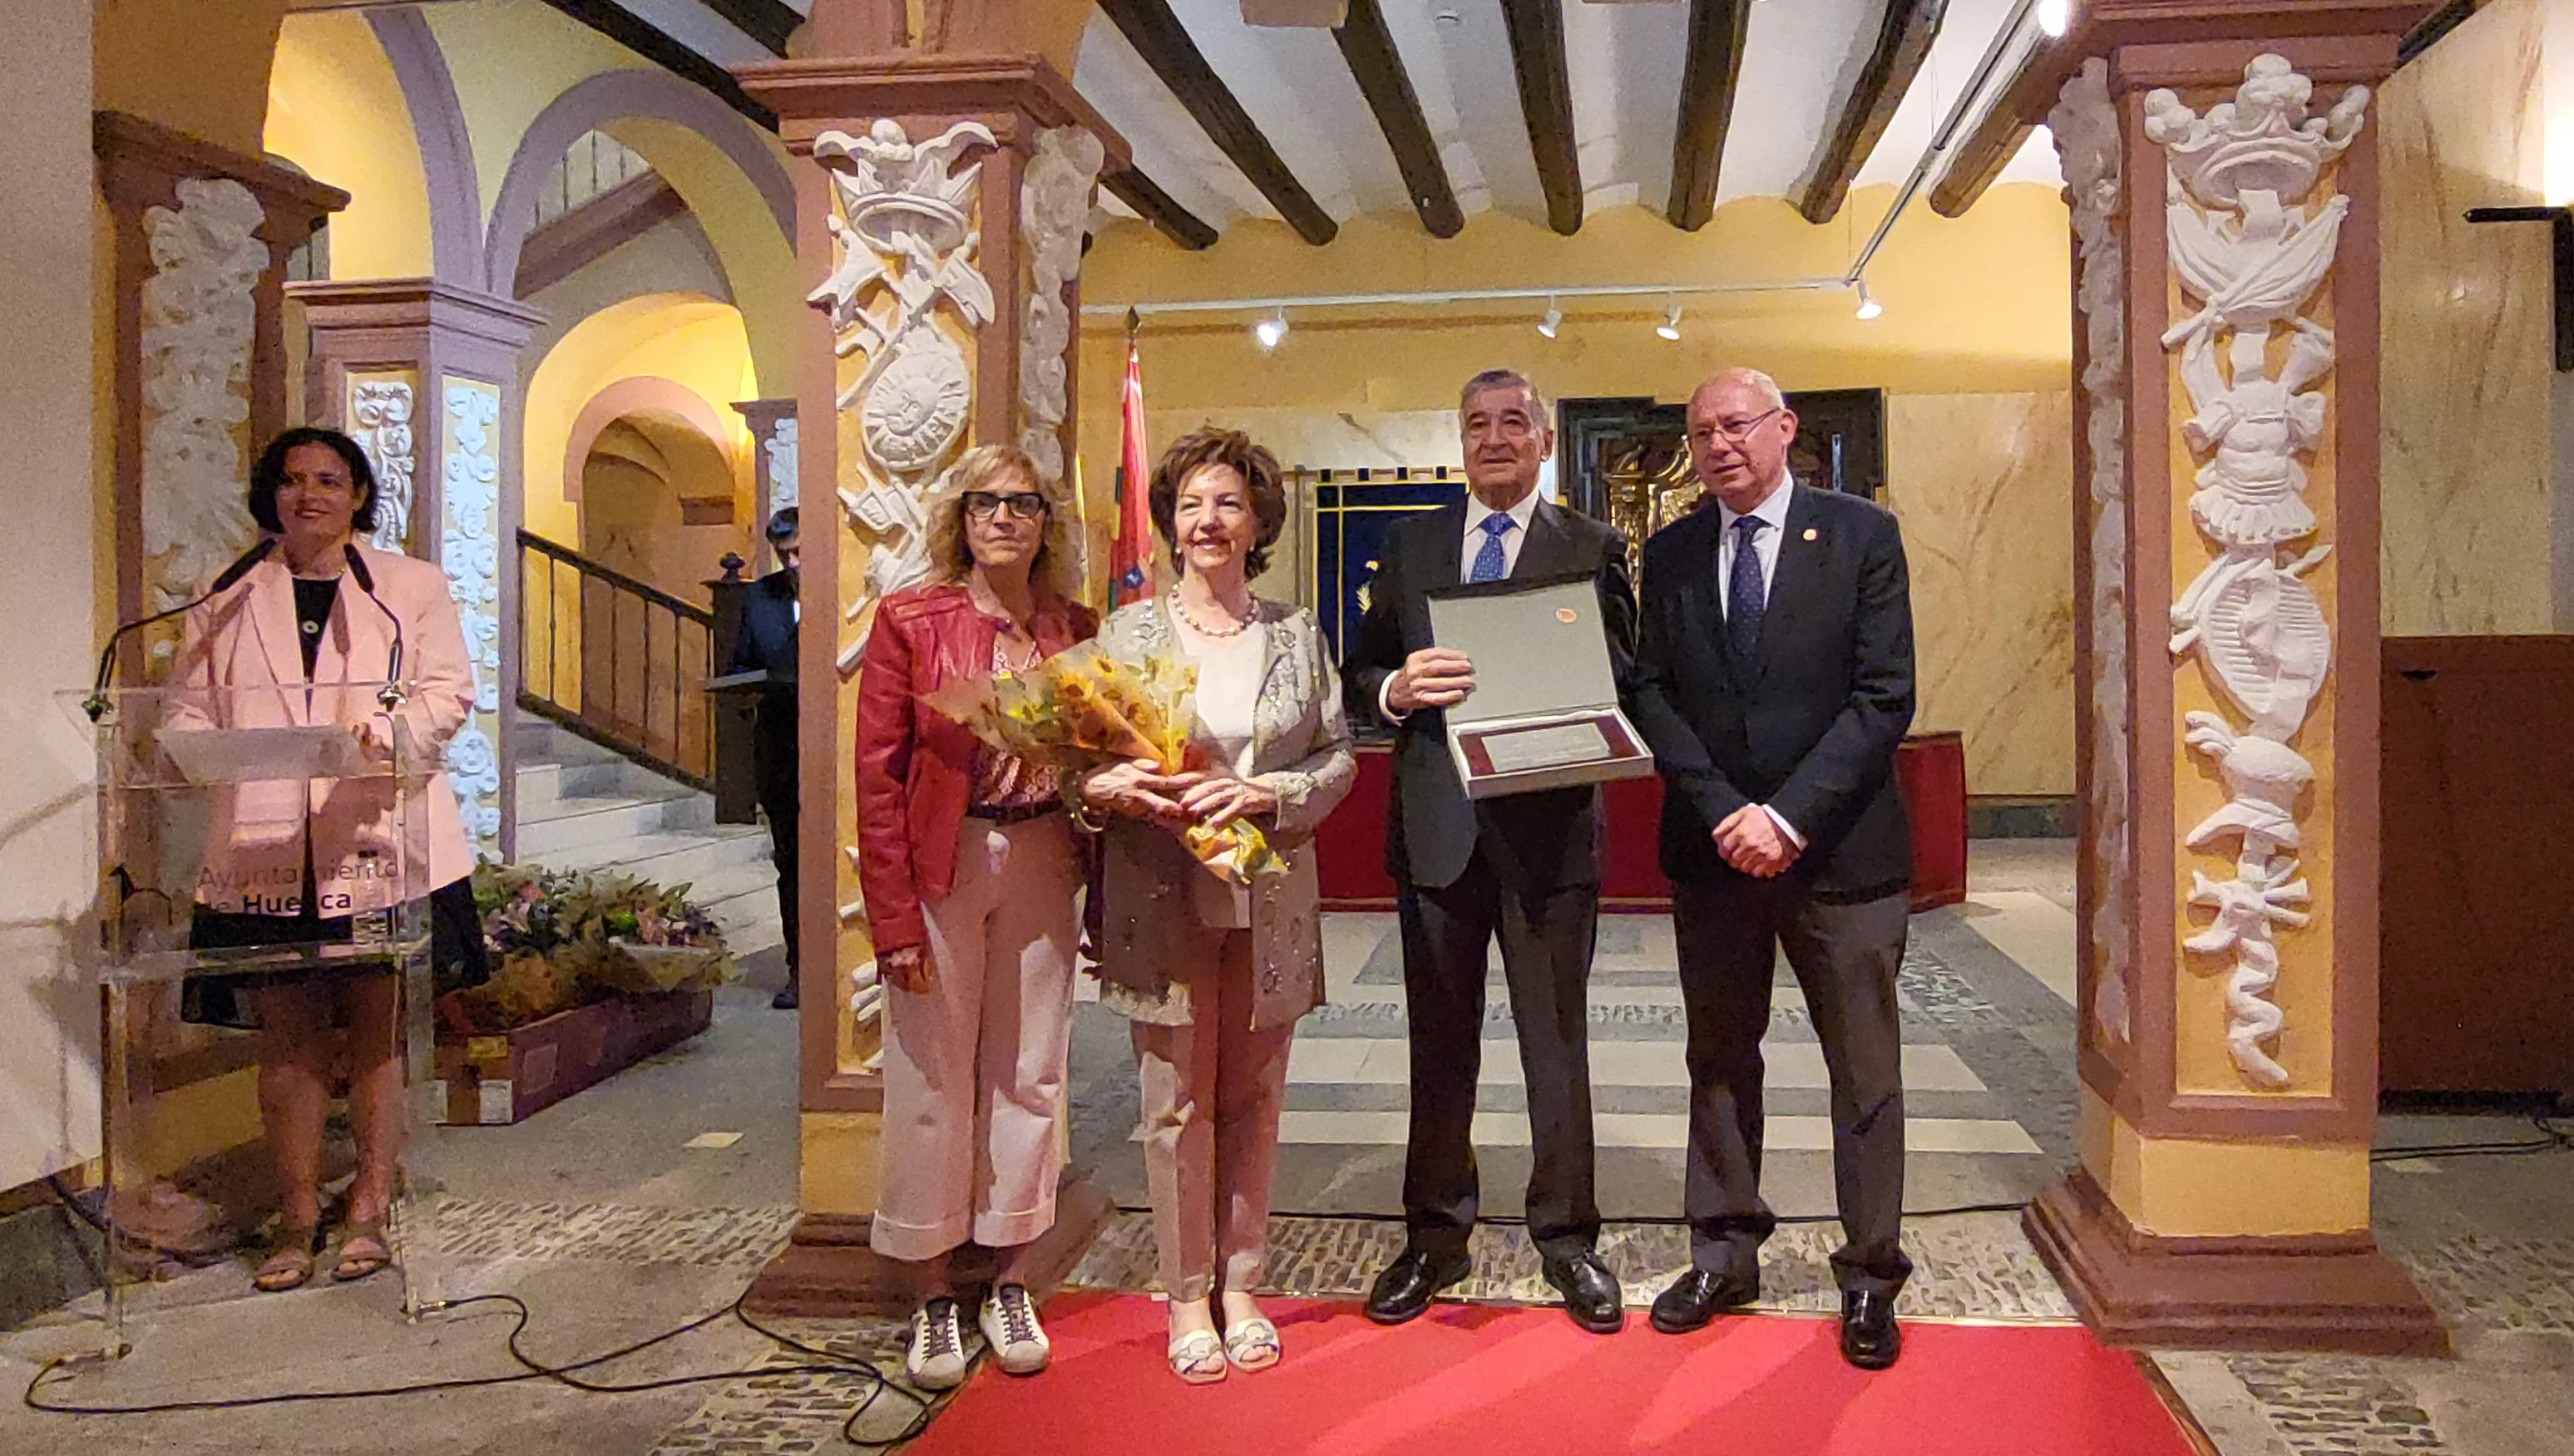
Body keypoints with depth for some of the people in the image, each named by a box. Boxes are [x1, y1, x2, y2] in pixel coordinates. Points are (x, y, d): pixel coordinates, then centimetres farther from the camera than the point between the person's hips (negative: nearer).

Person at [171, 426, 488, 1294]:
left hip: (381, 843, -1)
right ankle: (298, 1216, 14)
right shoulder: (225, 603, 15)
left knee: (379, 1029, 2)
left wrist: (390, 729, -19)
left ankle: (370, 1207, 13)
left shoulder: (412, 587, 10)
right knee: (286, 1036, 5)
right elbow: (189, 713, 13)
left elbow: (449, 693, 1)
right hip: (266, 852, 2)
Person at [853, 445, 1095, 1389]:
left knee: (1029, 1075, 9)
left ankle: (1009, 1286, 24)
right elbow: (879, 777, -6)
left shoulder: (1075, 629, 7)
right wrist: (894, 918, -11)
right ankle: (932, 1300, 18)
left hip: (1041, 869, 3)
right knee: (932, 1081, 4)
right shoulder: (909, 621, -3)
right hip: (939, 870, -3)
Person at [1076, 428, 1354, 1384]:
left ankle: (1239, 1284, 24)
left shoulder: (1296, 633, 7)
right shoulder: (1128, 630, 3)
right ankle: (1186, 1297, 18)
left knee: (1253, 1100, 10)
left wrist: (1264, 793, -14)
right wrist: (1114, 788, -20)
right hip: (1163, 901, -1)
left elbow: (1338, 756, 3)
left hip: (1268, 902, 2)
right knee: (1176, 1103, 4)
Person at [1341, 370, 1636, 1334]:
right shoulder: (1409, 546, 10)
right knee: (1440, 1043, 12)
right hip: (1437, 826, 2)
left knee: (1557, 1041, 8)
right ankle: (1434, 1236, 26)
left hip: (1551, 825, -2)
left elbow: (1628, 681, -1)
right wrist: (1397, 689, -14)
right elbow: (1359, 674, 8)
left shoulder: (1593, 549, 3)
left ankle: (1566, 1237, 23)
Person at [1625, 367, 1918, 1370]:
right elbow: (1652, 695, 3)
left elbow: (1884, 697, -9)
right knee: (1719, 1060, 12)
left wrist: (1790, 816, -16)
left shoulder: (1861, 534, -3)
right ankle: (1724, 1255, 25)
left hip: (1839, 847, -3)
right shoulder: (1670, 554, 7)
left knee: (1864, 1070, 6)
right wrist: (1723, 811, -11)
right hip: (1711, 849, 3)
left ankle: (1870, 1277, 19)